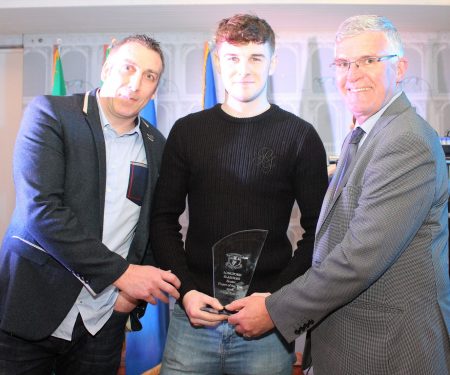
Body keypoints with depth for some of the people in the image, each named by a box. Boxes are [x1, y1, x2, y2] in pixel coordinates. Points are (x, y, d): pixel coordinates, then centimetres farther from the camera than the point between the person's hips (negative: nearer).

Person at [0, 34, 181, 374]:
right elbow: (41, 209, -17)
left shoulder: (156, 145, 6)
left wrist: (135, 290, -2)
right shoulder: (50, 113, -6)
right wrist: (121, 273, -17)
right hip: (31, 310, -3)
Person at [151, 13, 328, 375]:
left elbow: (318, 229, -1)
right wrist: (186, 290, -5)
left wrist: (276, 297, -10)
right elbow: (164, 218, 6)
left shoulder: (300, 136, -1)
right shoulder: (187, 131, 4)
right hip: (194, 312, 2)